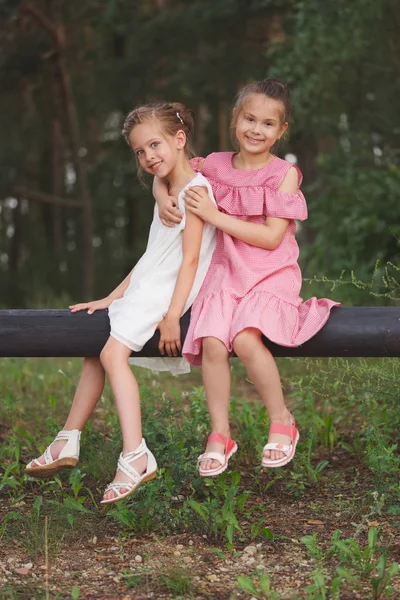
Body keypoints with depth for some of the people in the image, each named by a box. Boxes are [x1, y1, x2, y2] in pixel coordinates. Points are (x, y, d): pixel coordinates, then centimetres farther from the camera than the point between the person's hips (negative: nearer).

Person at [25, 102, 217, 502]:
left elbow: (190, 259, -18)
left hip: (167, 292, -10)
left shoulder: (195, 189, -12)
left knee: (113, 351, -23)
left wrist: (172, 315, -22)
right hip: (143, 289, 10)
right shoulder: (166, 193, 18)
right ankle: (68, 442, 16)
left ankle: (135, 457, -29)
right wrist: (112, 298, 17)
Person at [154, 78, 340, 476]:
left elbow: (272, 236, -13)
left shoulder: (284, 174, -4)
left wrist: (215, 216, -15)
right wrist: (163, 197, -2)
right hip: (225, 270, 4)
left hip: (271, 273, -3)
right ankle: (219, 434, -6)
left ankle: (281, 422, -7)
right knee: (212, 342, -21)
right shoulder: (215, 165, 7)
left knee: (245, 338, -28)